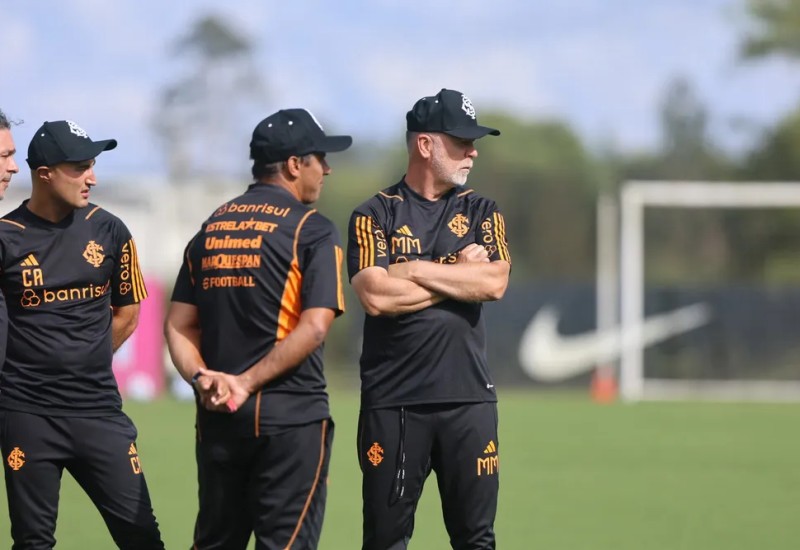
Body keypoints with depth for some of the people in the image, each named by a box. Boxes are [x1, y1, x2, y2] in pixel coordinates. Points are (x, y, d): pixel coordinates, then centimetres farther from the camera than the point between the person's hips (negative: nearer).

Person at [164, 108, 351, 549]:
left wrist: (201, 377, -7)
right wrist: (248, 383, -13)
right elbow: (313, 328, -15)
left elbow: (177, 326, 7)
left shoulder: (210, 229, 14)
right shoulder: (312, 230, -5)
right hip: (290, 414, -6)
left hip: (217, 415, 6)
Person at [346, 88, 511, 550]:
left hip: (469, 398, 3)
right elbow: (375, 296, -13)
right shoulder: (375, 215, 2)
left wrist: (413, 270, -7)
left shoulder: (481, 213, 11)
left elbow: (495, 283, -6)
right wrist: (460, 274, -6)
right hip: (393, 402, -2)